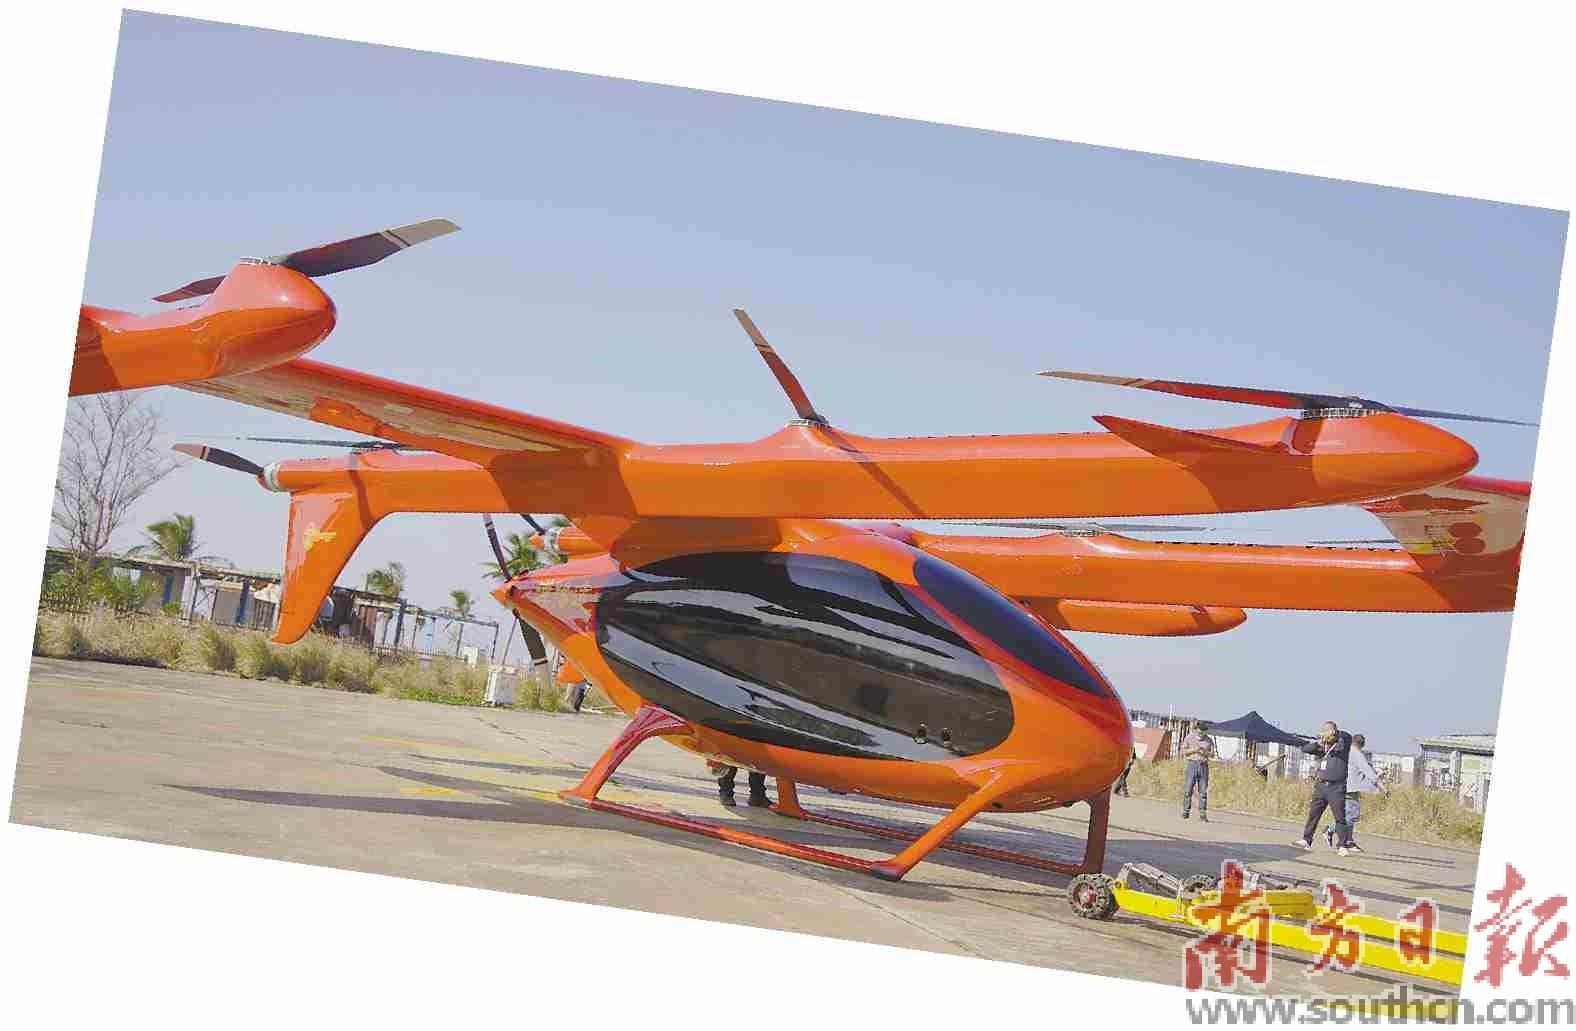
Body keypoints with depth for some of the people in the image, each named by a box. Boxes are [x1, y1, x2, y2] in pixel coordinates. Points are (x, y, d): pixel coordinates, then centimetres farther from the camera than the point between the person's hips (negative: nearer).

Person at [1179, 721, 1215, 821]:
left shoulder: (1209, 740, 7)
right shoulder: (1189, 738, 3)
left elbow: (1212, 755, 6)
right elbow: (1183, 751, 1)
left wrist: (1205, 753, -15)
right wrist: (1193, 750, -15)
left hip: (1204, 766, 1)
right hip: (1192, 764, -1)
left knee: (1203, 792, -2)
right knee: (1188, 790, -5)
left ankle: (1203, 815, -2)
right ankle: (1185, 812, 3)